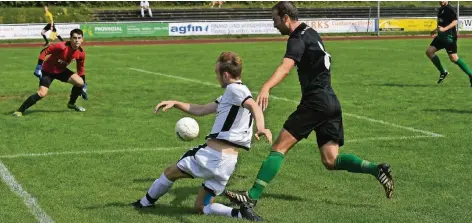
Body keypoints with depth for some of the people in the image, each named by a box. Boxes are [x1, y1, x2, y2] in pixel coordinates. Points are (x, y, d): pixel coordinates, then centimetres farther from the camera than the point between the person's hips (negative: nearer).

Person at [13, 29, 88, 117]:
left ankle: (71, 104, 15)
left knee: (80, 82, -11)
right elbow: (44, 51, -24)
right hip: (48, 70, -6)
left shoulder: (81, 53, -13)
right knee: (42, 93, -23)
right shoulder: (62, 47, -31)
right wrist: (39, 66, -28)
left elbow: (81, 70, 2)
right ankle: (20, 110, -13)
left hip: (61, 70, 6)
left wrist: (84, 86, 5)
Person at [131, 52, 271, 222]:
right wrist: (175, 103, 25)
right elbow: (200, 110, 28)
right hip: (228, 163, 9)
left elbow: (254, 106, -30)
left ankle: (146, 202, 40)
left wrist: (260, 127, -48)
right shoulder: (231, 95, 21)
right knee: (201, 207, 16)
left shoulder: (234, 89, -9)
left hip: (211, 155, -9)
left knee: (170, 172, 19)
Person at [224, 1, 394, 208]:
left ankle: (253, 196, -11)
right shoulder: (310, 32, 17)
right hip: (332, 102, 9)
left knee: (279, 147, -8)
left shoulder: (297, 40, -11)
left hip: (315, 102, -9)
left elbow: (285, 66, -31)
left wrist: (266, 87, -47)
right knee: (331, 161, 6)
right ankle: (376, 169, -10)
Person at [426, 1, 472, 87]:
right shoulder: (441, 9, 15)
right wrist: (436, 30, 32)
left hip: (449, 37, -9)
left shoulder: (449, 9, -13)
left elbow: (455, 22, -23)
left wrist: (444, 29, -31)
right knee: (429, 51, 3)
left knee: (453, 58, -13)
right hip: (441, 36, 9)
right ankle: (443, 72, 12)